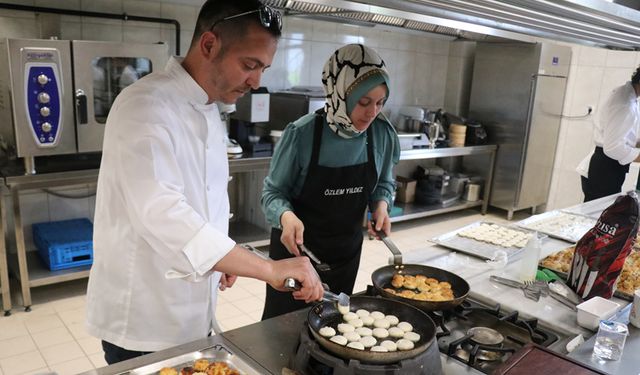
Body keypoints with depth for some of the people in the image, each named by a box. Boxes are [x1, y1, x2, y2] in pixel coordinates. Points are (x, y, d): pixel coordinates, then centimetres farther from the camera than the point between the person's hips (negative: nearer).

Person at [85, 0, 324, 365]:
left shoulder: (209, 110, 5)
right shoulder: (146, 105, -23)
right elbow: (162, 216, -37)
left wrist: (225, 257, 10)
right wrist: (270, 269, -38)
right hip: (142, 322, -7)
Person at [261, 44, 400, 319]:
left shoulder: (383, 134, -10)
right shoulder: (302, 133, -22)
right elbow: (273, 192, -13)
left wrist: (381, 204, -13)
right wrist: (286, 216, -33)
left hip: (347, 251, 4)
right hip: (296, 247, -3)